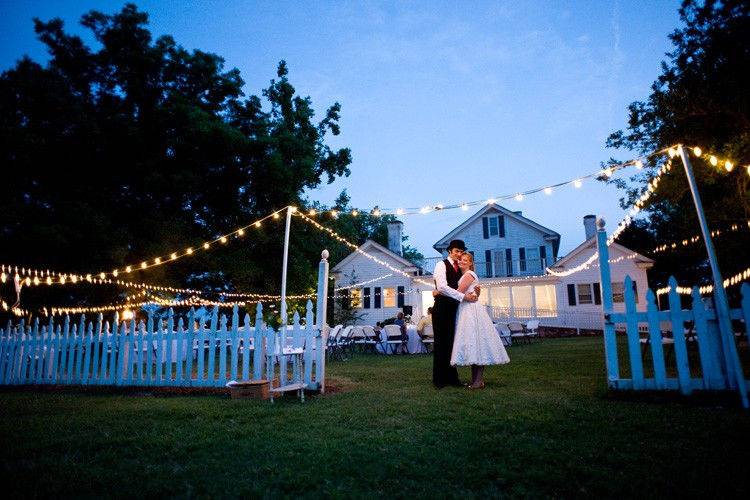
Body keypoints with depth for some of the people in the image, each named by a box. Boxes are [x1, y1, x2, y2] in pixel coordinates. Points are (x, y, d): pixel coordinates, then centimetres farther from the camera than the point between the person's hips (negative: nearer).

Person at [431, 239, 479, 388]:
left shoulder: (459, 268, 17)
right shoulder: (442, 265, -4)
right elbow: (442, 287, -17)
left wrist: (473, 292, -10)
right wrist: (463, 296, -19)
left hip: (454, 307, 6)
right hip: (442, 307, -6)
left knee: (452, 342, 9)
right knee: (441, 342, -2)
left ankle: (451, 377, 15)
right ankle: (439, 379, 6)